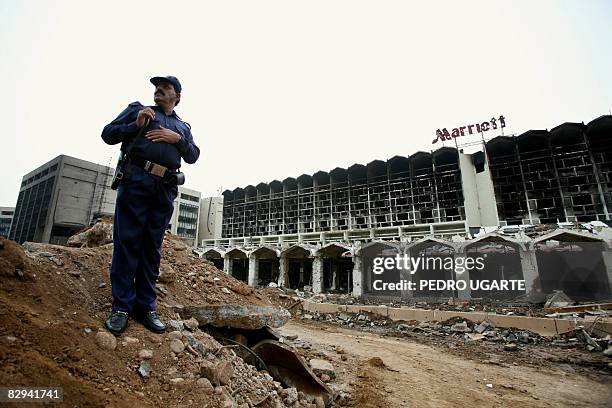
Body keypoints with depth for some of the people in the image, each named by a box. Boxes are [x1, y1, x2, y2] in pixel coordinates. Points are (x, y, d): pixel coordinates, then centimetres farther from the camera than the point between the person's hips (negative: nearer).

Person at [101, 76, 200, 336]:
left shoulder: (182, 127, 25)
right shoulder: (137, 109, 20)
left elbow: (193, 156, 14)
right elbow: (108, 134, 13)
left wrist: (178, 138, -2)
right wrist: (136, 125, -3)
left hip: (165, 189, 2)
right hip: (135, 180, -2)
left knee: (152, 248, 3)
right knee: (127, 243, -4)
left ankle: (146, 307, 9)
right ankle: (121, 307, 4)